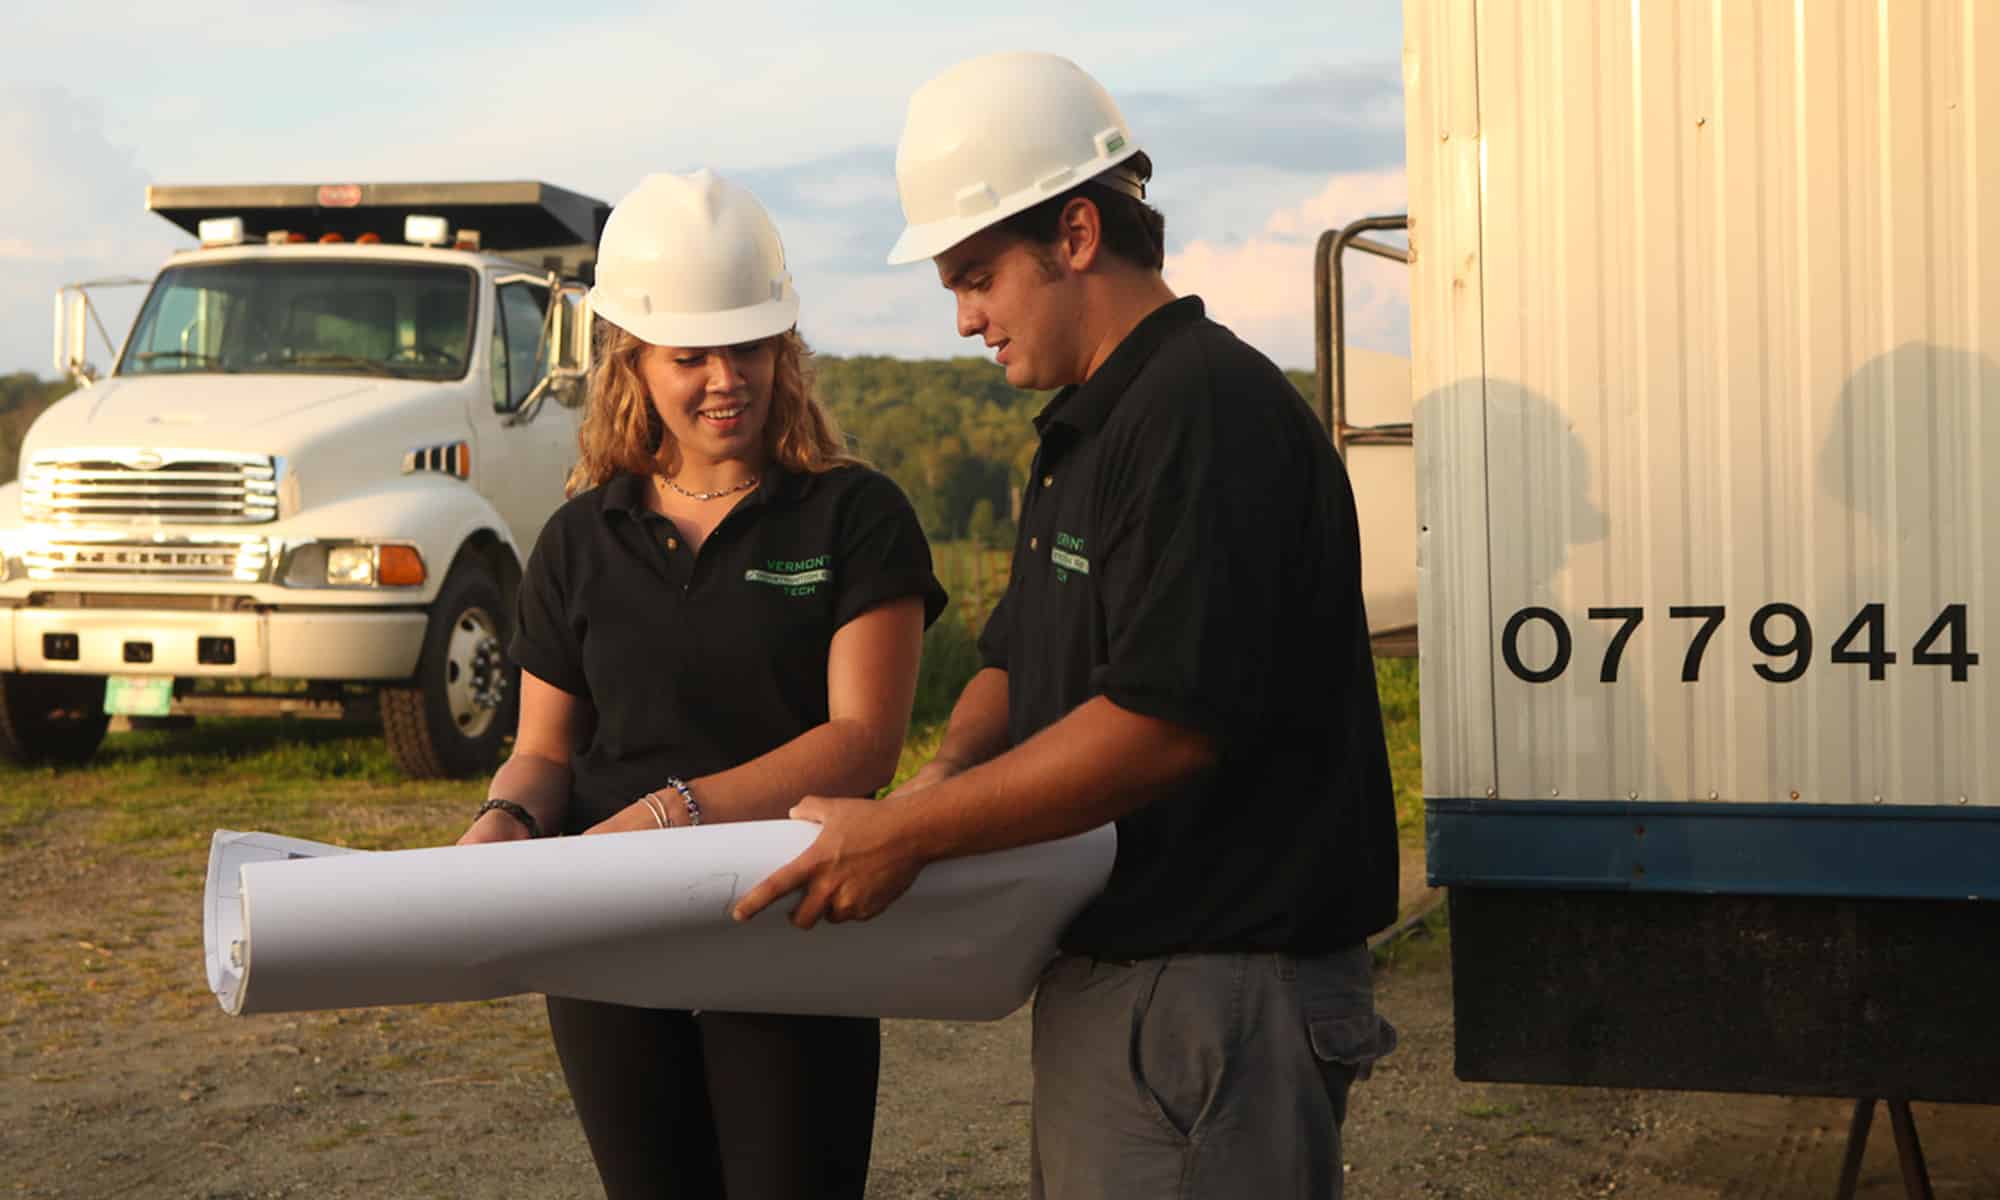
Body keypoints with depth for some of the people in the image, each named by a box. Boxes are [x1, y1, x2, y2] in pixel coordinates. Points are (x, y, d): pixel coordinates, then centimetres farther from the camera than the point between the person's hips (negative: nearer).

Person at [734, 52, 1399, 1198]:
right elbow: (1020, 661, 23)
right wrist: (946, 774, 1)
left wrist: (907, 832, -20)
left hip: (1223, 982, -10)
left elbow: (1167, 717, -25)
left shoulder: (1211, 414, -18)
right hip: (1100, 973, 10)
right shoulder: (1085, 431, 16)